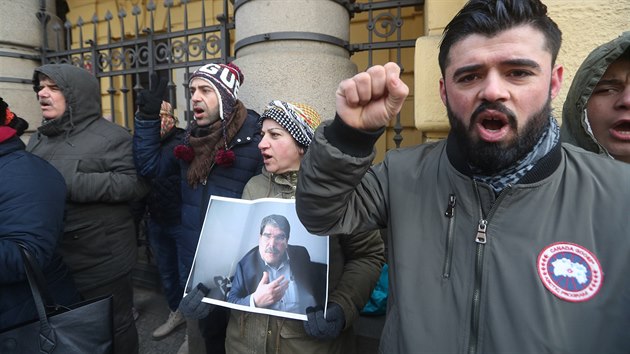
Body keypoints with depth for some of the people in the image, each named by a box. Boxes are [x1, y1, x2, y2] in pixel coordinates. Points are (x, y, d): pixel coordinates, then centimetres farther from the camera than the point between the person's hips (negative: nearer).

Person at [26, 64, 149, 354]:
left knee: (113, 328, 11)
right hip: (50, 260, 7)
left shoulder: (111, 136, -12)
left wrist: (72, 184, -25)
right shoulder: (39, 138, 12)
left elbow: (136, 183, -22)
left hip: (101, 261, -7)